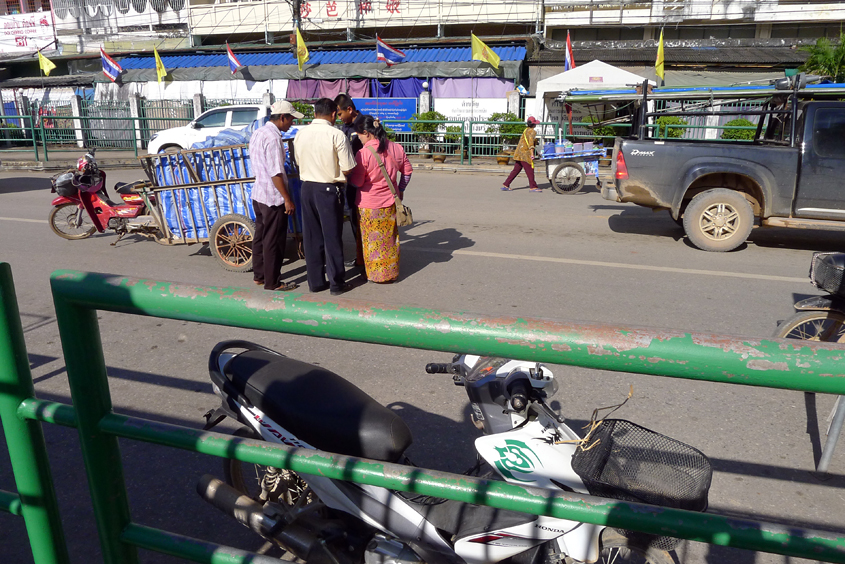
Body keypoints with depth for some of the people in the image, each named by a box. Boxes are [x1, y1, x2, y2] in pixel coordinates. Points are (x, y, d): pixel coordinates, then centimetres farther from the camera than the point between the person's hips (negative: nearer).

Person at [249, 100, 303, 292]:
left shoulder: (257, 133, 10)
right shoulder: (272, 137, -19)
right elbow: (276, 173, -23)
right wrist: (287, 199, -19)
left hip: (258, 194, 10)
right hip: (273, 197, -10)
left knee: (261, 236, 17)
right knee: (274, 240, 0)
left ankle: (259, 275, 28)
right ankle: (272, 282, 8)